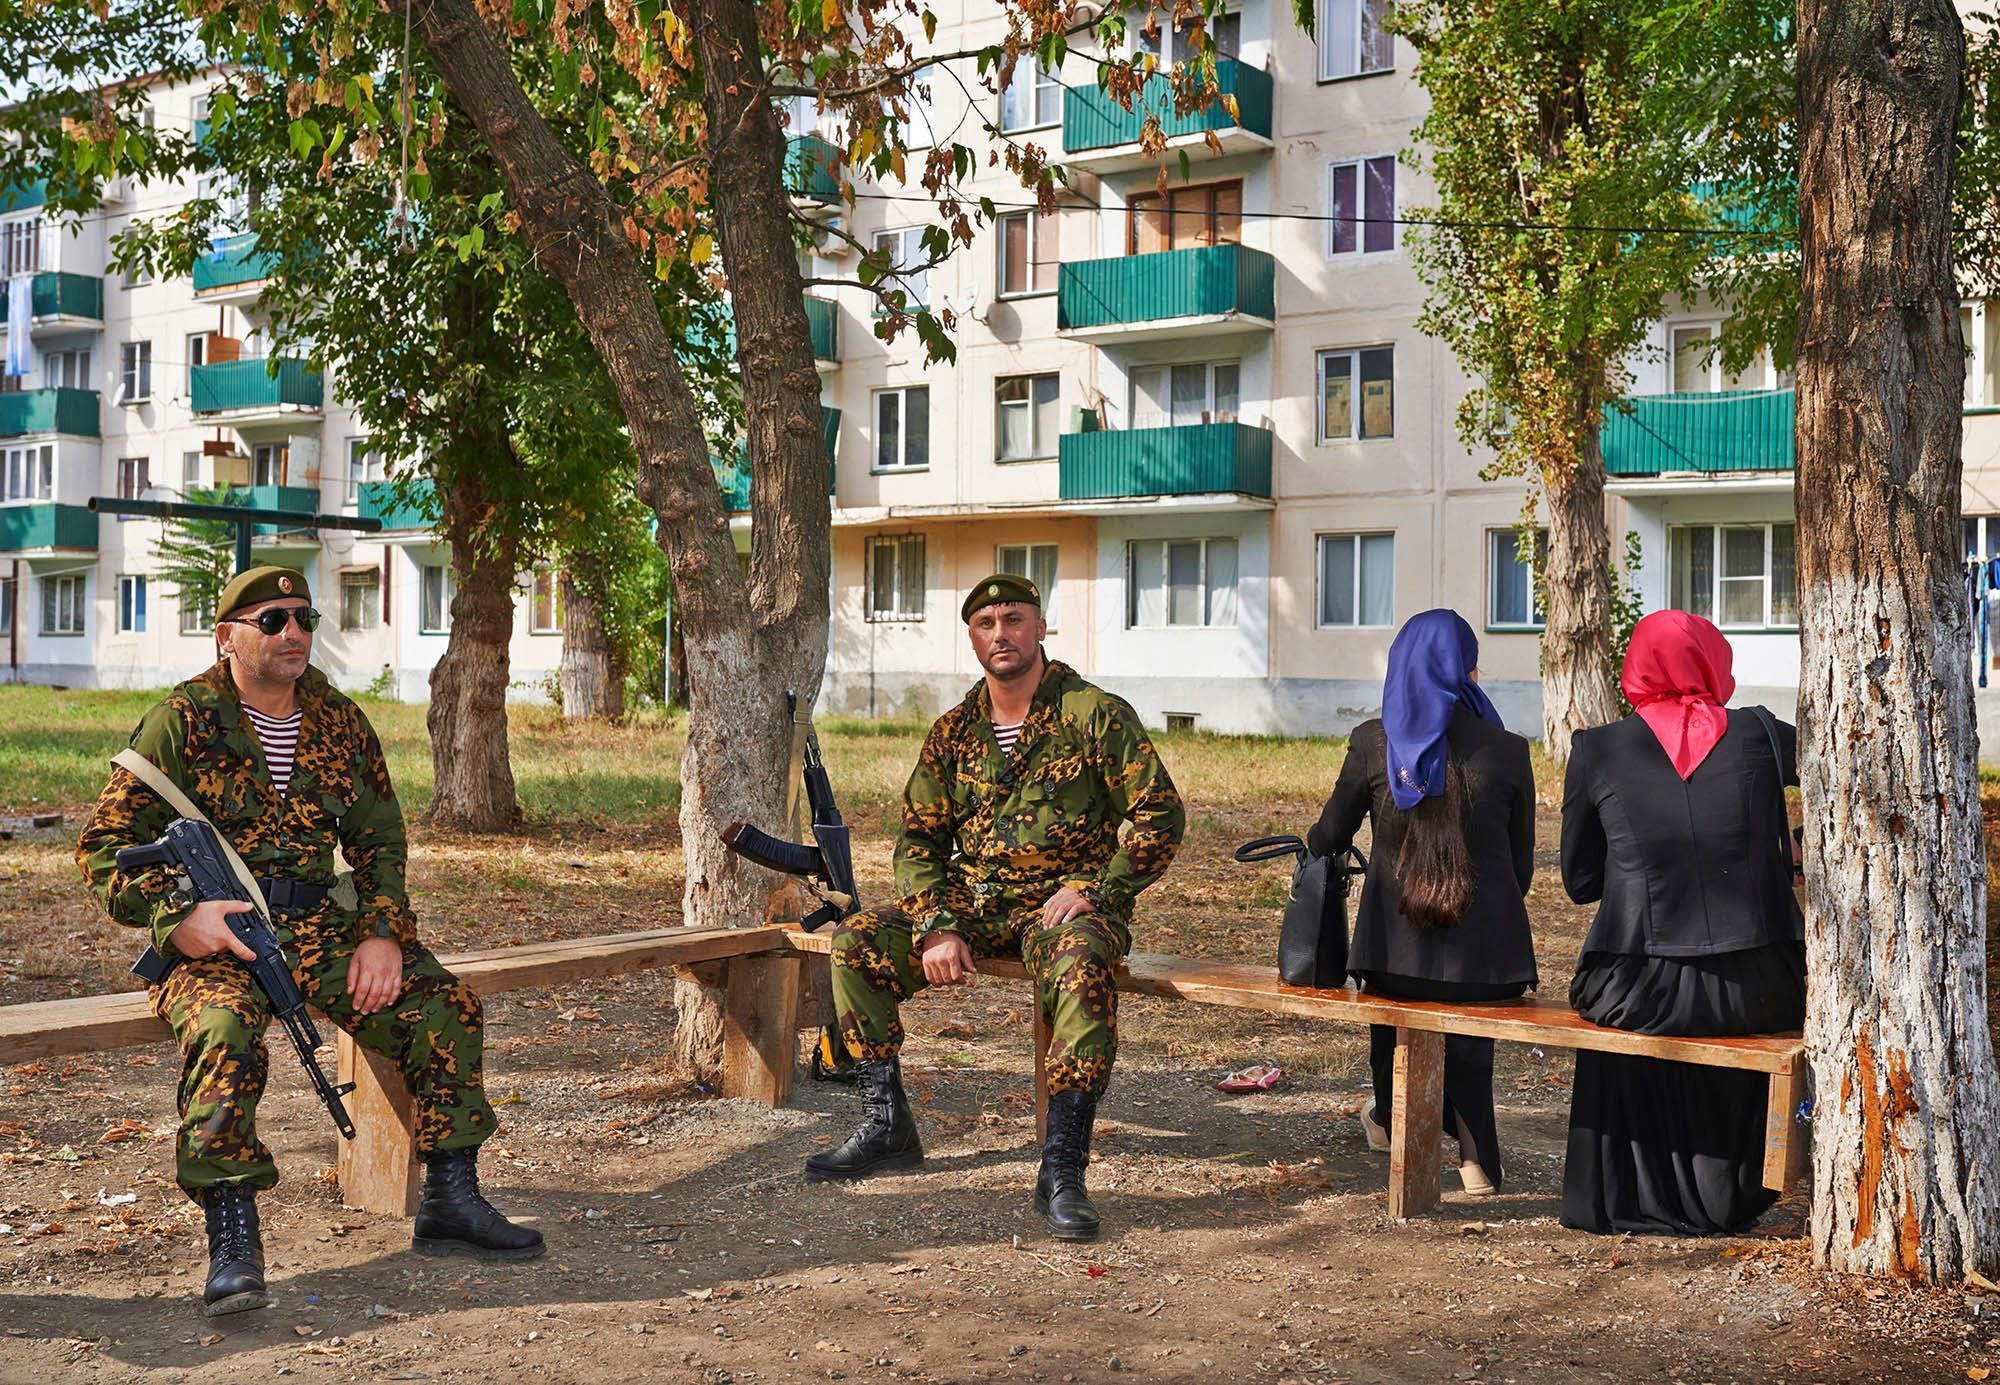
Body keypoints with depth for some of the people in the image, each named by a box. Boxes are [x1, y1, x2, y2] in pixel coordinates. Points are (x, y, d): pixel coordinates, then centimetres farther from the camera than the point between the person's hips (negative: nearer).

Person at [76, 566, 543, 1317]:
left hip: (319, 925, 4)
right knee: (224, 1028, -36)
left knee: (444, 1004, -14)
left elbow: (381, 841, 14)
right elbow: (105, 846, -2)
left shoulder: (340, 722, 11)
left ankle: (450, 1201, -3)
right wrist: (177, 914, -19)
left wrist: (383, 932, -3)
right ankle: (233, 1240, -29)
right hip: (212, 935, -4)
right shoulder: (180, 723, -2)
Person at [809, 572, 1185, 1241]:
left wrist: (1094, 891, -16)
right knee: (857, 942, -12)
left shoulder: (1095, 714, -4)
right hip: (971, 902, 5)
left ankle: (1062, 1167, -36)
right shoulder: (953, 732, 10)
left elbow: (1161, 814, -6)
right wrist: (936, 928, -8)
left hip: (1065, 903, -5)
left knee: (1082, 970, -39)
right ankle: (887, 1127, -4)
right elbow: (918, 840, 9)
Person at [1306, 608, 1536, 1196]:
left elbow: (1326, 844, 7)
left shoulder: (1372, 743, -5)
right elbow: (1521, 866, 3)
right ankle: (1474, 1154, 36)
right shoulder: (1507, 750, -4)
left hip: (1396, 960, 1)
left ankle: (1391, 1119, 55)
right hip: (1488, 960, -1)